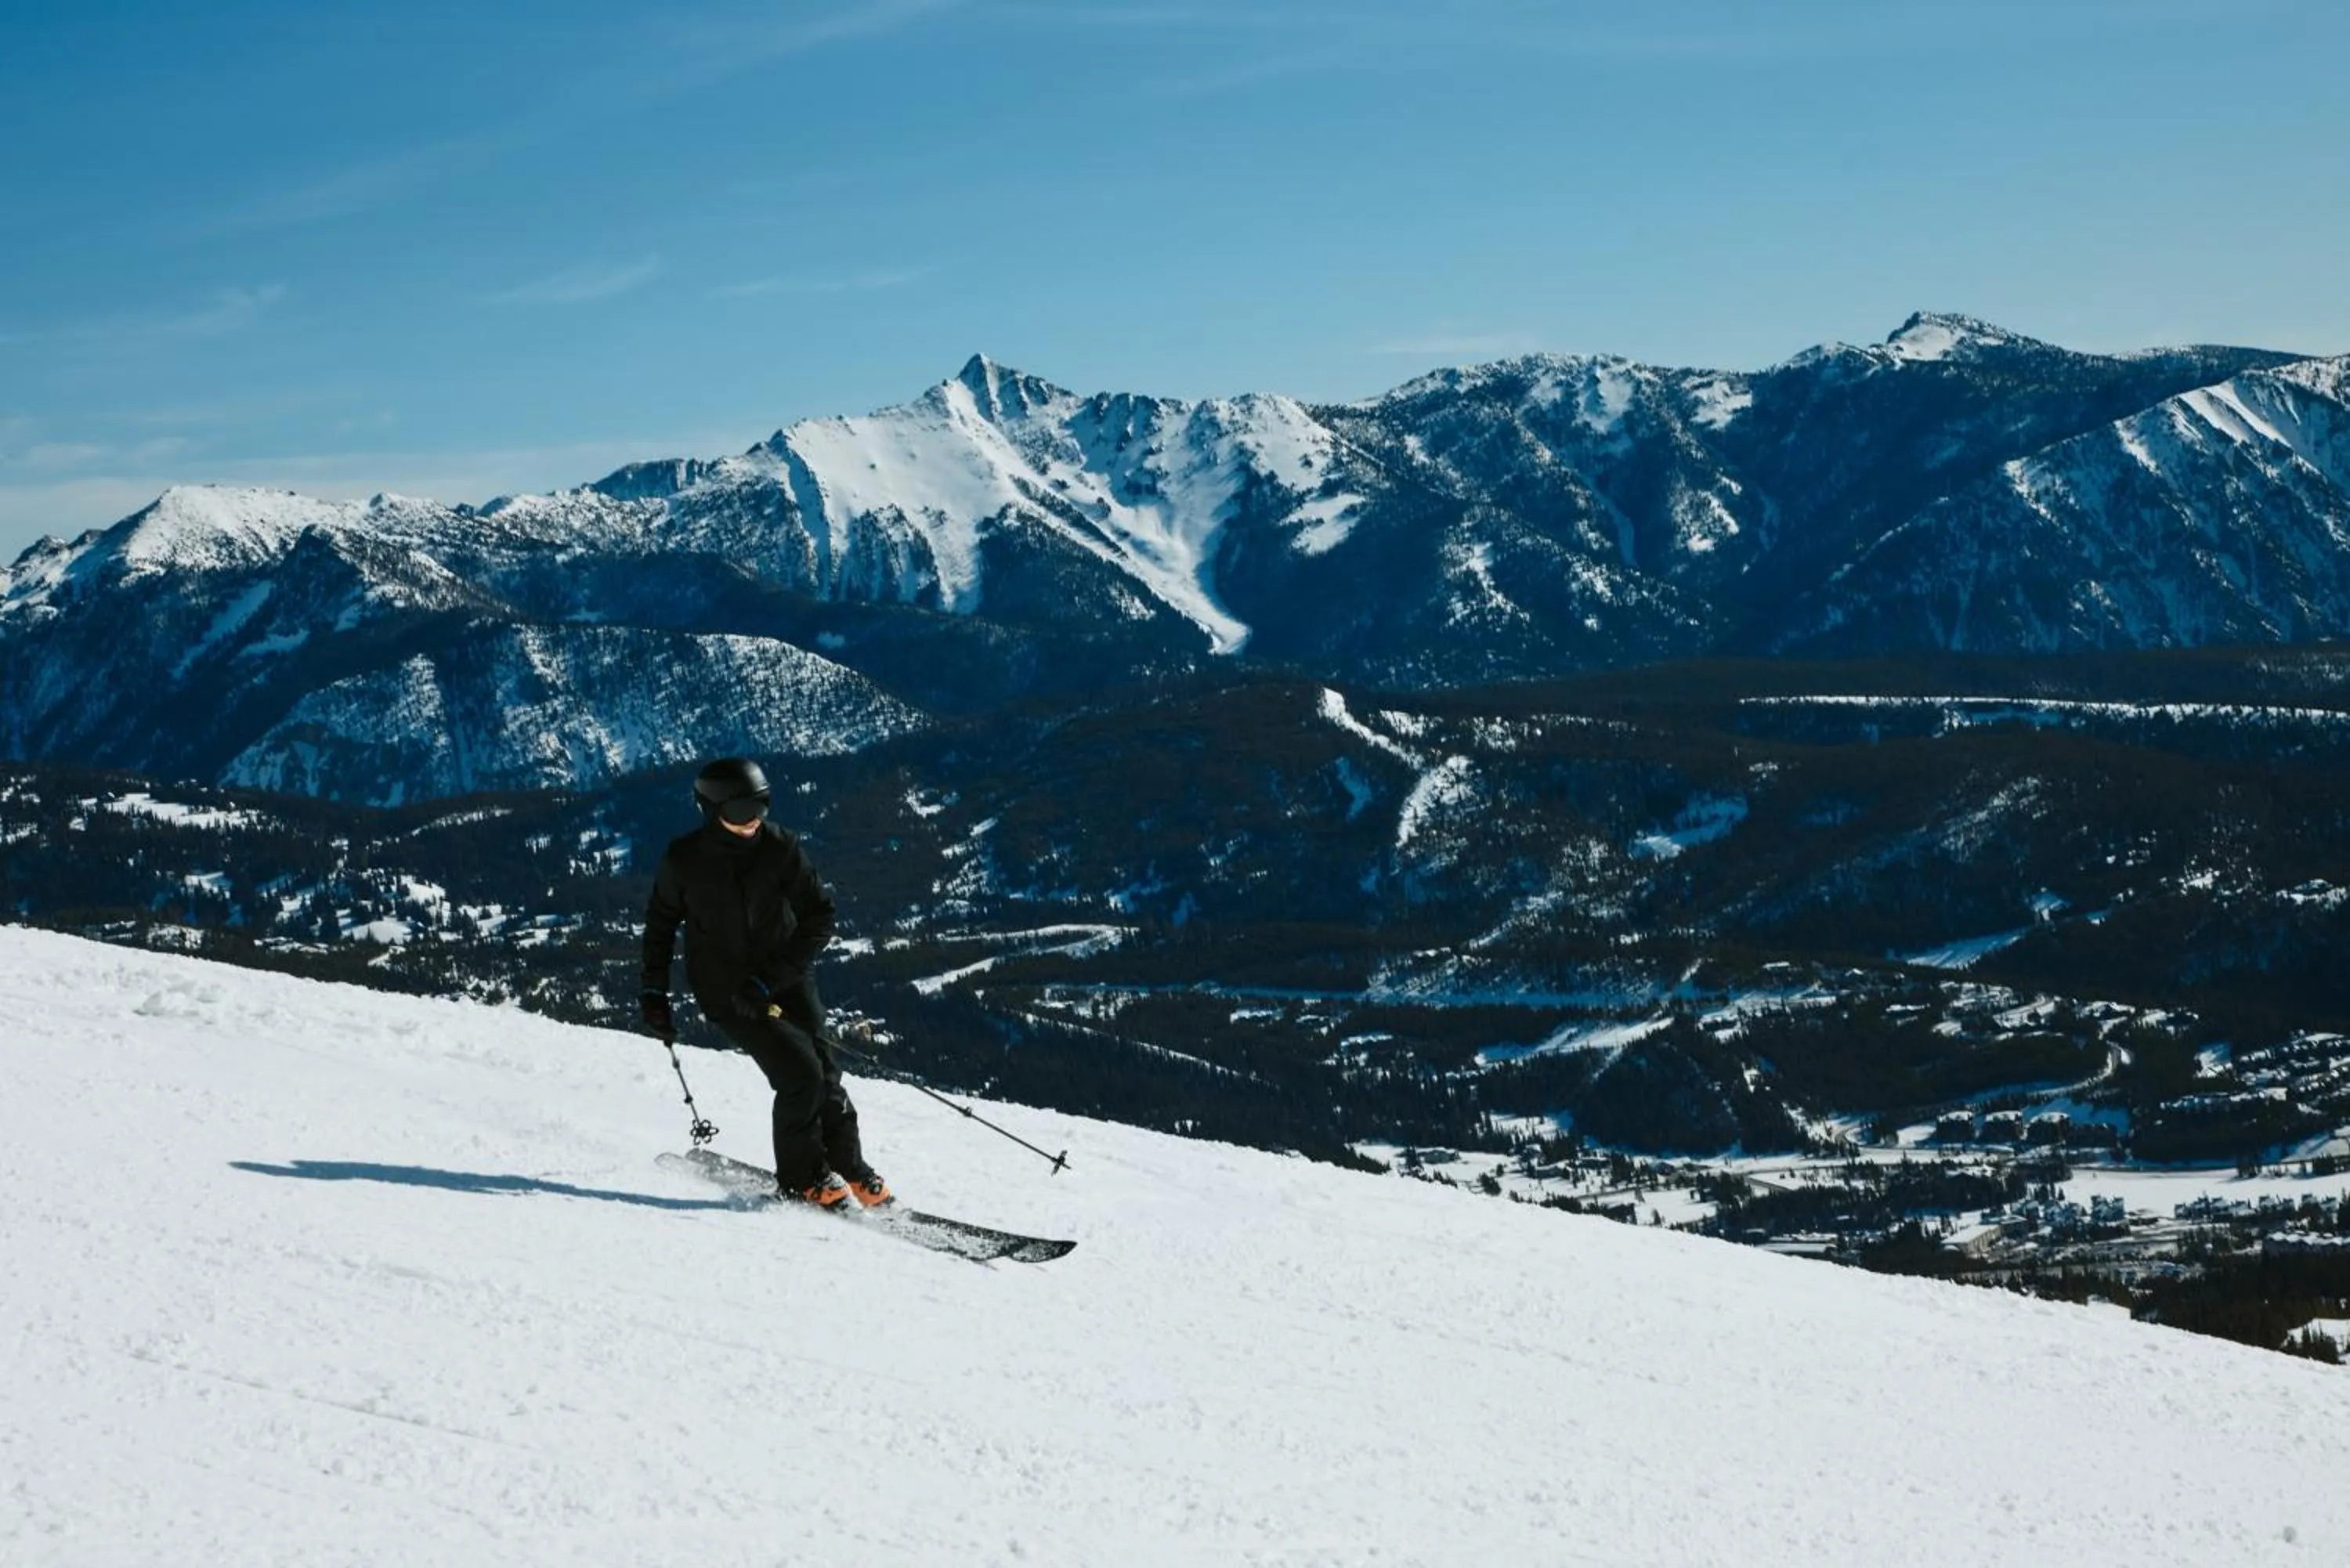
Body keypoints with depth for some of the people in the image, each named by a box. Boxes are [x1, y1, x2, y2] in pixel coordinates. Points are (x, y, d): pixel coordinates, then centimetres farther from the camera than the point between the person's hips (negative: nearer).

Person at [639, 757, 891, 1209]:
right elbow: (661, 922, 9)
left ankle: (849, 1167, 17)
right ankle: (801, 1177, 3)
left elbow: (820, 918, -9)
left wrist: (770, 979, -17)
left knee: (824, 1074, -6)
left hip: (787, 981, 2)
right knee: (800, 1071, -17)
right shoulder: (684, 860, -10)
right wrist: (654, 990, 5)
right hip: (727, 992, -2)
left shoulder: (780, 848, -12)